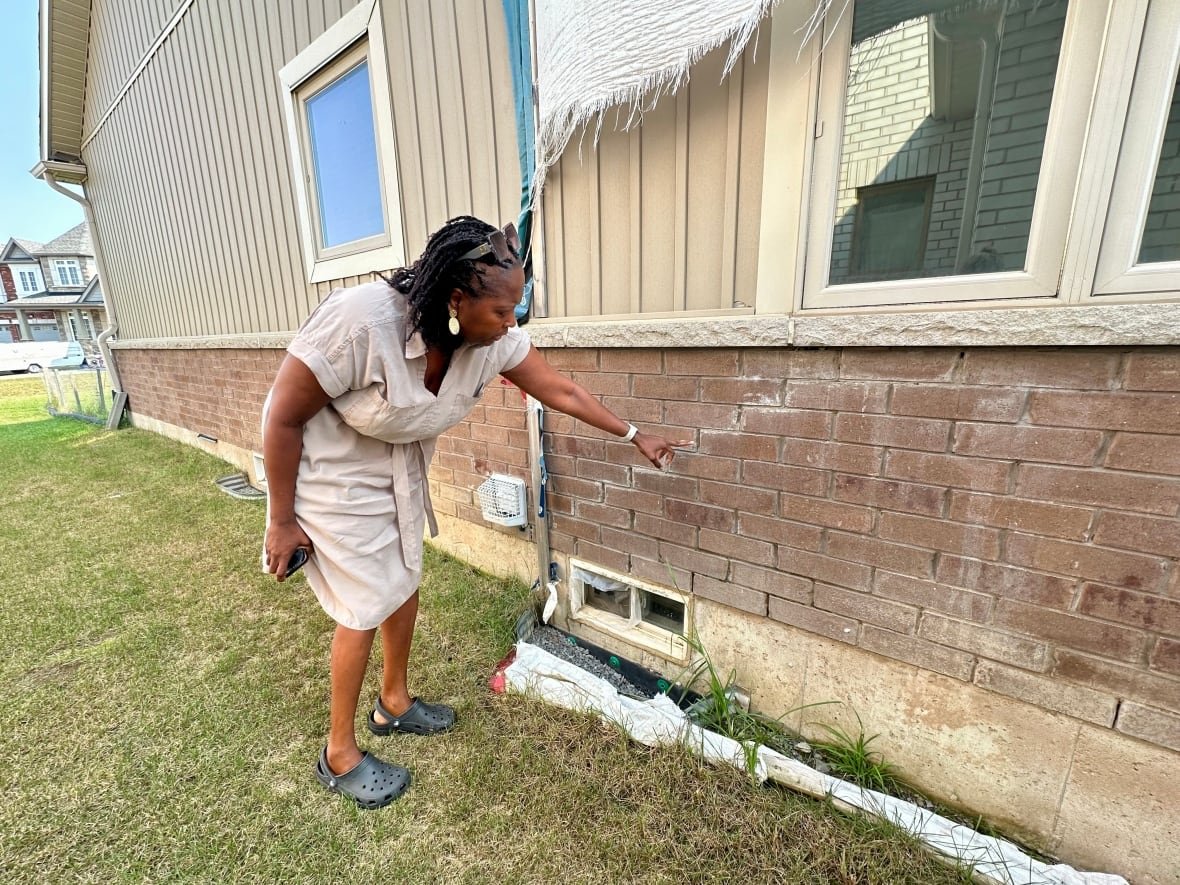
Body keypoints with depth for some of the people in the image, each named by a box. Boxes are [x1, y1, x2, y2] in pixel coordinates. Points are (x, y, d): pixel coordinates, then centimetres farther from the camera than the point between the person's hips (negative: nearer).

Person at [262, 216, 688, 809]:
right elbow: (283, 415, -23)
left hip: (401, 466, 6)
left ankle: (394, 703, 41)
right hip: (331, 469, -6)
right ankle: (339, 755, 25)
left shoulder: (493, 338, -18)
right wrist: (281, 520, -15)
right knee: (366, 607, 0)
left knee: (405, 583, 15)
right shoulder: (360, 321, -35)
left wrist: (634, 435, 0)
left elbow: (561, 392, -6)